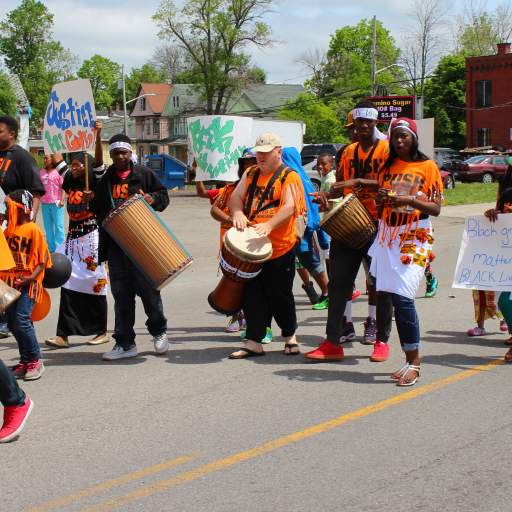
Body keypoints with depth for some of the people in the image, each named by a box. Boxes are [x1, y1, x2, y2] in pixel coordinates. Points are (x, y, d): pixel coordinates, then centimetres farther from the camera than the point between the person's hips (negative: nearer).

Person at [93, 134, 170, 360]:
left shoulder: (144, 174, 6)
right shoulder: (105, 181, 15)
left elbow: (163, 195, 8)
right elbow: (98, 210, 18)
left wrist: (152, 198, -12)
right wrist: (107, 220, -3)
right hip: (115, 245, 3)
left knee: (147, 287, -2)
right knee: (121, 294, 5)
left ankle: (158, 331, 20)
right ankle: (125, 343, 10)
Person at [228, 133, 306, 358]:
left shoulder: (289, 177, -5)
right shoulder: (250, 174, 14)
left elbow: (289, 206, -17)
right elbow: (236, 196, 7)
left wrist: (269, 225, -33)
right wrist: (237, 212, -16)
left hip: (280, 248, -5)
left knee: (280, 296, 4)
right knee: (252, 296, 4)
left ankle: (290, 336, 24)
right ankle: (253, 342, 9)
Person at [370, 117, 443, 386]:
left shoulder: (428, 167, 1)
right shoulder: (387, 167, 15)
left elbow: (436, 209, -4)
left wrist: (411, 200, -19)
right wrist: (382, 199, -2)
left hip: (415, 236, -5)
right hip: (387, 235, 5)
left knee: (401, 295, -16)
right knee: (385, 293, -3)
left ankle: (413, 360, -8)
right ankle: (410, 358, 6)